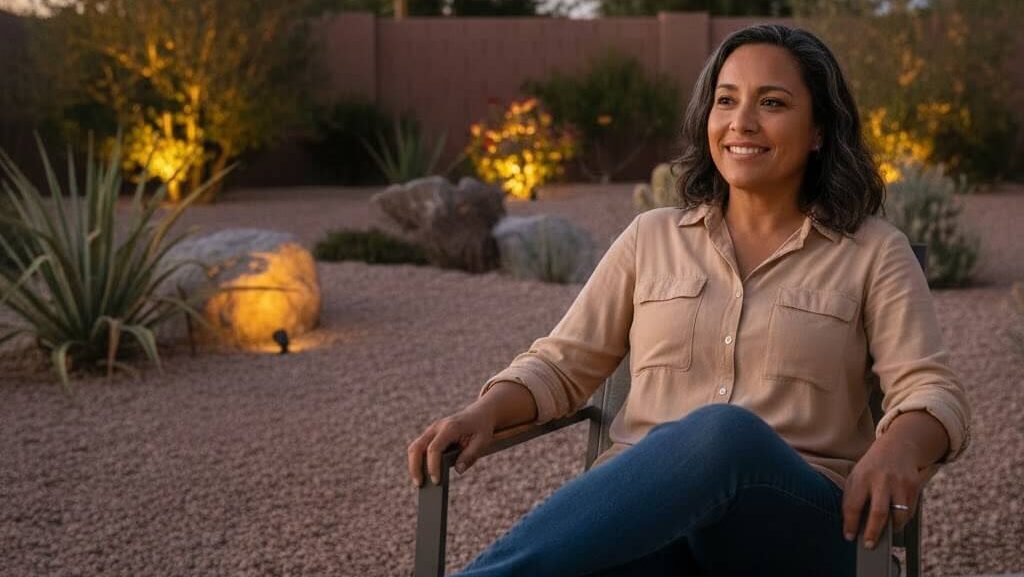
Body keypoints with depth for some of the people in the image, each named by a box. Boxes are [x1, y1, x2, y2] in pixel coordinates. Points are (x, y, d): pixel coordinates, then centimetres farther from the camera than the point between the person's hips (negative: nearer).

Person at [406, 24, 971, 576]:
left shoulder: (873, 253, 11)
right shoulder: (652, 237, 17)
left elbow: (934, 392, 1)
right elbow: (561, 364, 16)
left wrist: (900, 446, -24)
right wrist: (484, 412, -7)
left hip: (795, 518, -1)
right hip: (637, 505, 1)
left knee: (723, 433, -40)